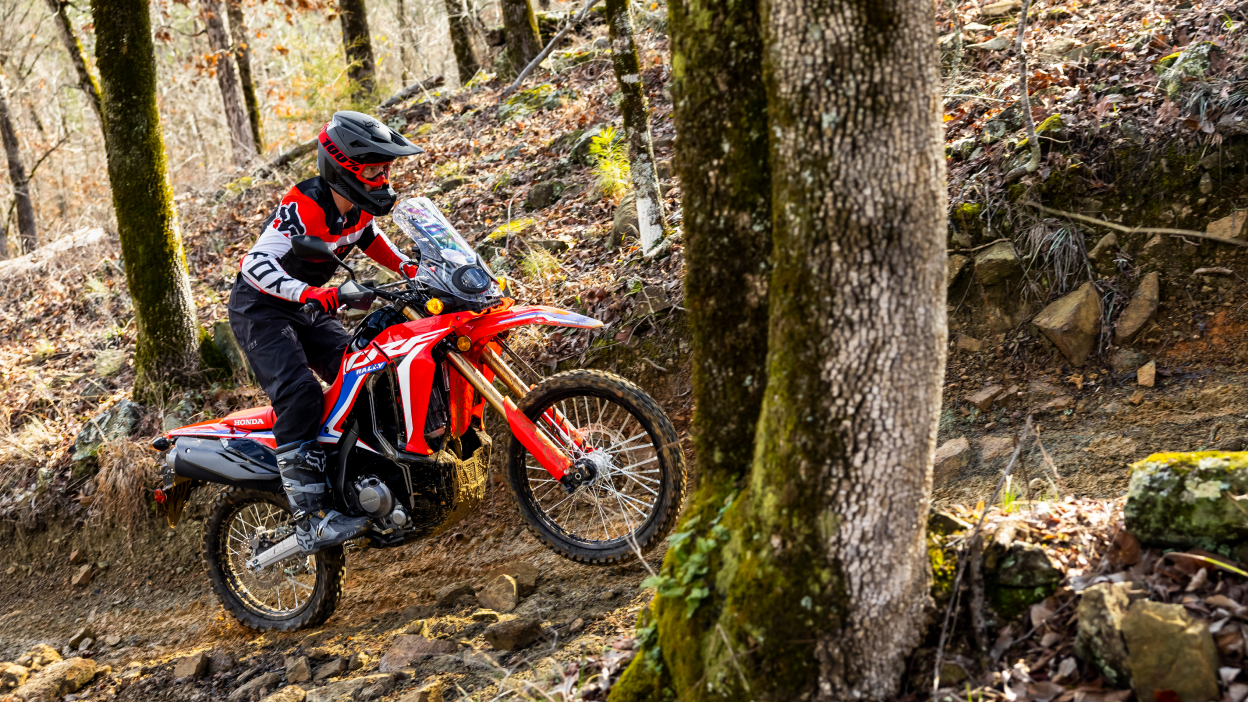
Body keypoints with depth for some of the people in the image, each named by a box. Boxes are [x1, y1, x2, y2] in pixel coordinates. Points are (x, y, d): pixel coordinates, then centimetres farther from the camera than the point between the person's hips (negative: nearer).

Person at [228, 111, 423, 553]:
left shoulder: (359, 209, 1)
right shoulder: (304, 207, -25)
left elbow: (372, 240, 25)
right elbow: (256, 262, -33)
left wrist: (412, 270, 10)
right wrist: (309, 293, -48)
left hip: (312, 308, 8)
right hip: (261, 309, -8)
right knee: (300, 395, -27)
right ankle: (310, 518, -32)